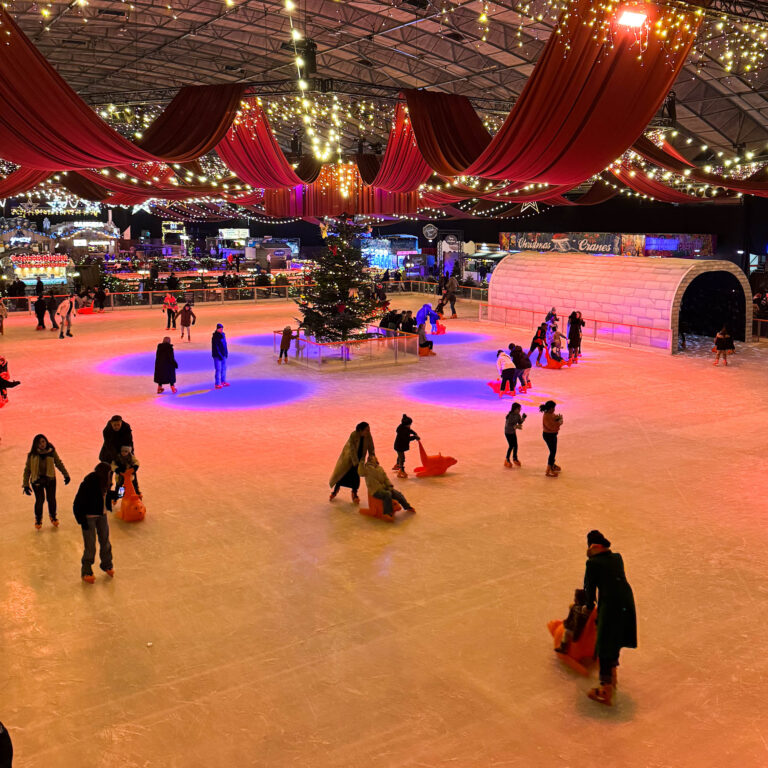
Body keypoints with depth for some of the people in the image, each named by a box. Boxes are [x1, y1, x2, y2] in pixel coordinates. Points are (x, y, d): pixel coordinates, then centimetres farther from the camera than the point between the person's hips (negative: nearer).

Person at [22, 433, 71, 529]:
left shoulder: (51, 452, -8)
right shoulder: (32, 455, -12)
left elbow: (59, 463, 6)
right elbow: (27, 470, -4)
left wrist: (66, 475, 9)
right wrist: (25, 485, -4)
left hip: (50, 479, 2)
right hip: (37, 481, -2)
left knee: (51, 499, 5)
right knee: (40, 500, -6)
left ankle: (53, 516, 33)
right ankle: (38, 519, 20)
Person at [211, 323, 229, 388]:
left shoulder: (222, 335, 8)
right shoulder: (215, 337, -17)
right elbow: (215, 347, -18)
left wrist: (226, 352, 14)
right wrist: (219, 356, -20)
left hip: (223, 355, 8)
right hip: (217, 356, -8)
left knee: (224, 368, 15)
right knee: (218, 369, -6)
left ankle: (223, 381, 26)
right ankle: (217, 384, 0)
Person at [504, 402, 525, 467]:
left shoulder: (518, 415, -5)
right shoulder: (510, 416, -26)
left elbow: (519, 422, 3)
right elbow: (507, 425, -29)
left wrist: (523, 418, -15)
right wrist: (516, 427, -39)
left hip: (513, 432, 7)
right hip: (508, 432, -7)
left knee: (515, 445, 9)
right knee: (511, 446, -7)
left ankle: (515, 458, 29)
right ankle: (507, 459, 10)